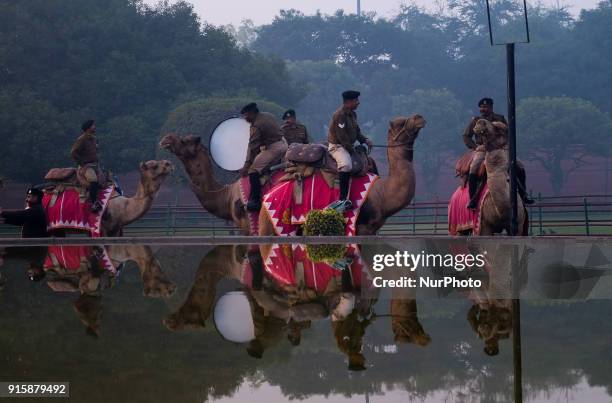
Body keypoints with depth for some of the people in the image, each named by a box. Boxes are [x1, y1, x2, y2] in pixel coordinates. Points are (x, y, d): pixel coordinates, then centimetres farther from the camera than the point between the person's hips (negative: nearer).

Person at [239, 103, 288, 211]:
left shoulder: (256, 126, -16)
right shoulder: (268, 115, 10)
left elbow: (253, 146, -19)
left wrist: (246, 166, -18)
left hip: (273, 148, -10)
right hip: (283, 143, 10)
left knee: (253, 170, -12)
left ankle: (255, 201, -18)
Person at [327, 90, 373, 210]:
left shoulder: (352, 114, 11)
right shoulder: (339, 115, -18)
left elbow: (357, 131, 19)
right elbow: (342, 137, -22)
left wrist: (365, 140, 2)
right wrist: (351, 149, -16)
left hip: (349, 146, 10)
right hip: (337, 146, -10)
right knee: (346, 164, -36)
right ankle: (343, 198, -36)